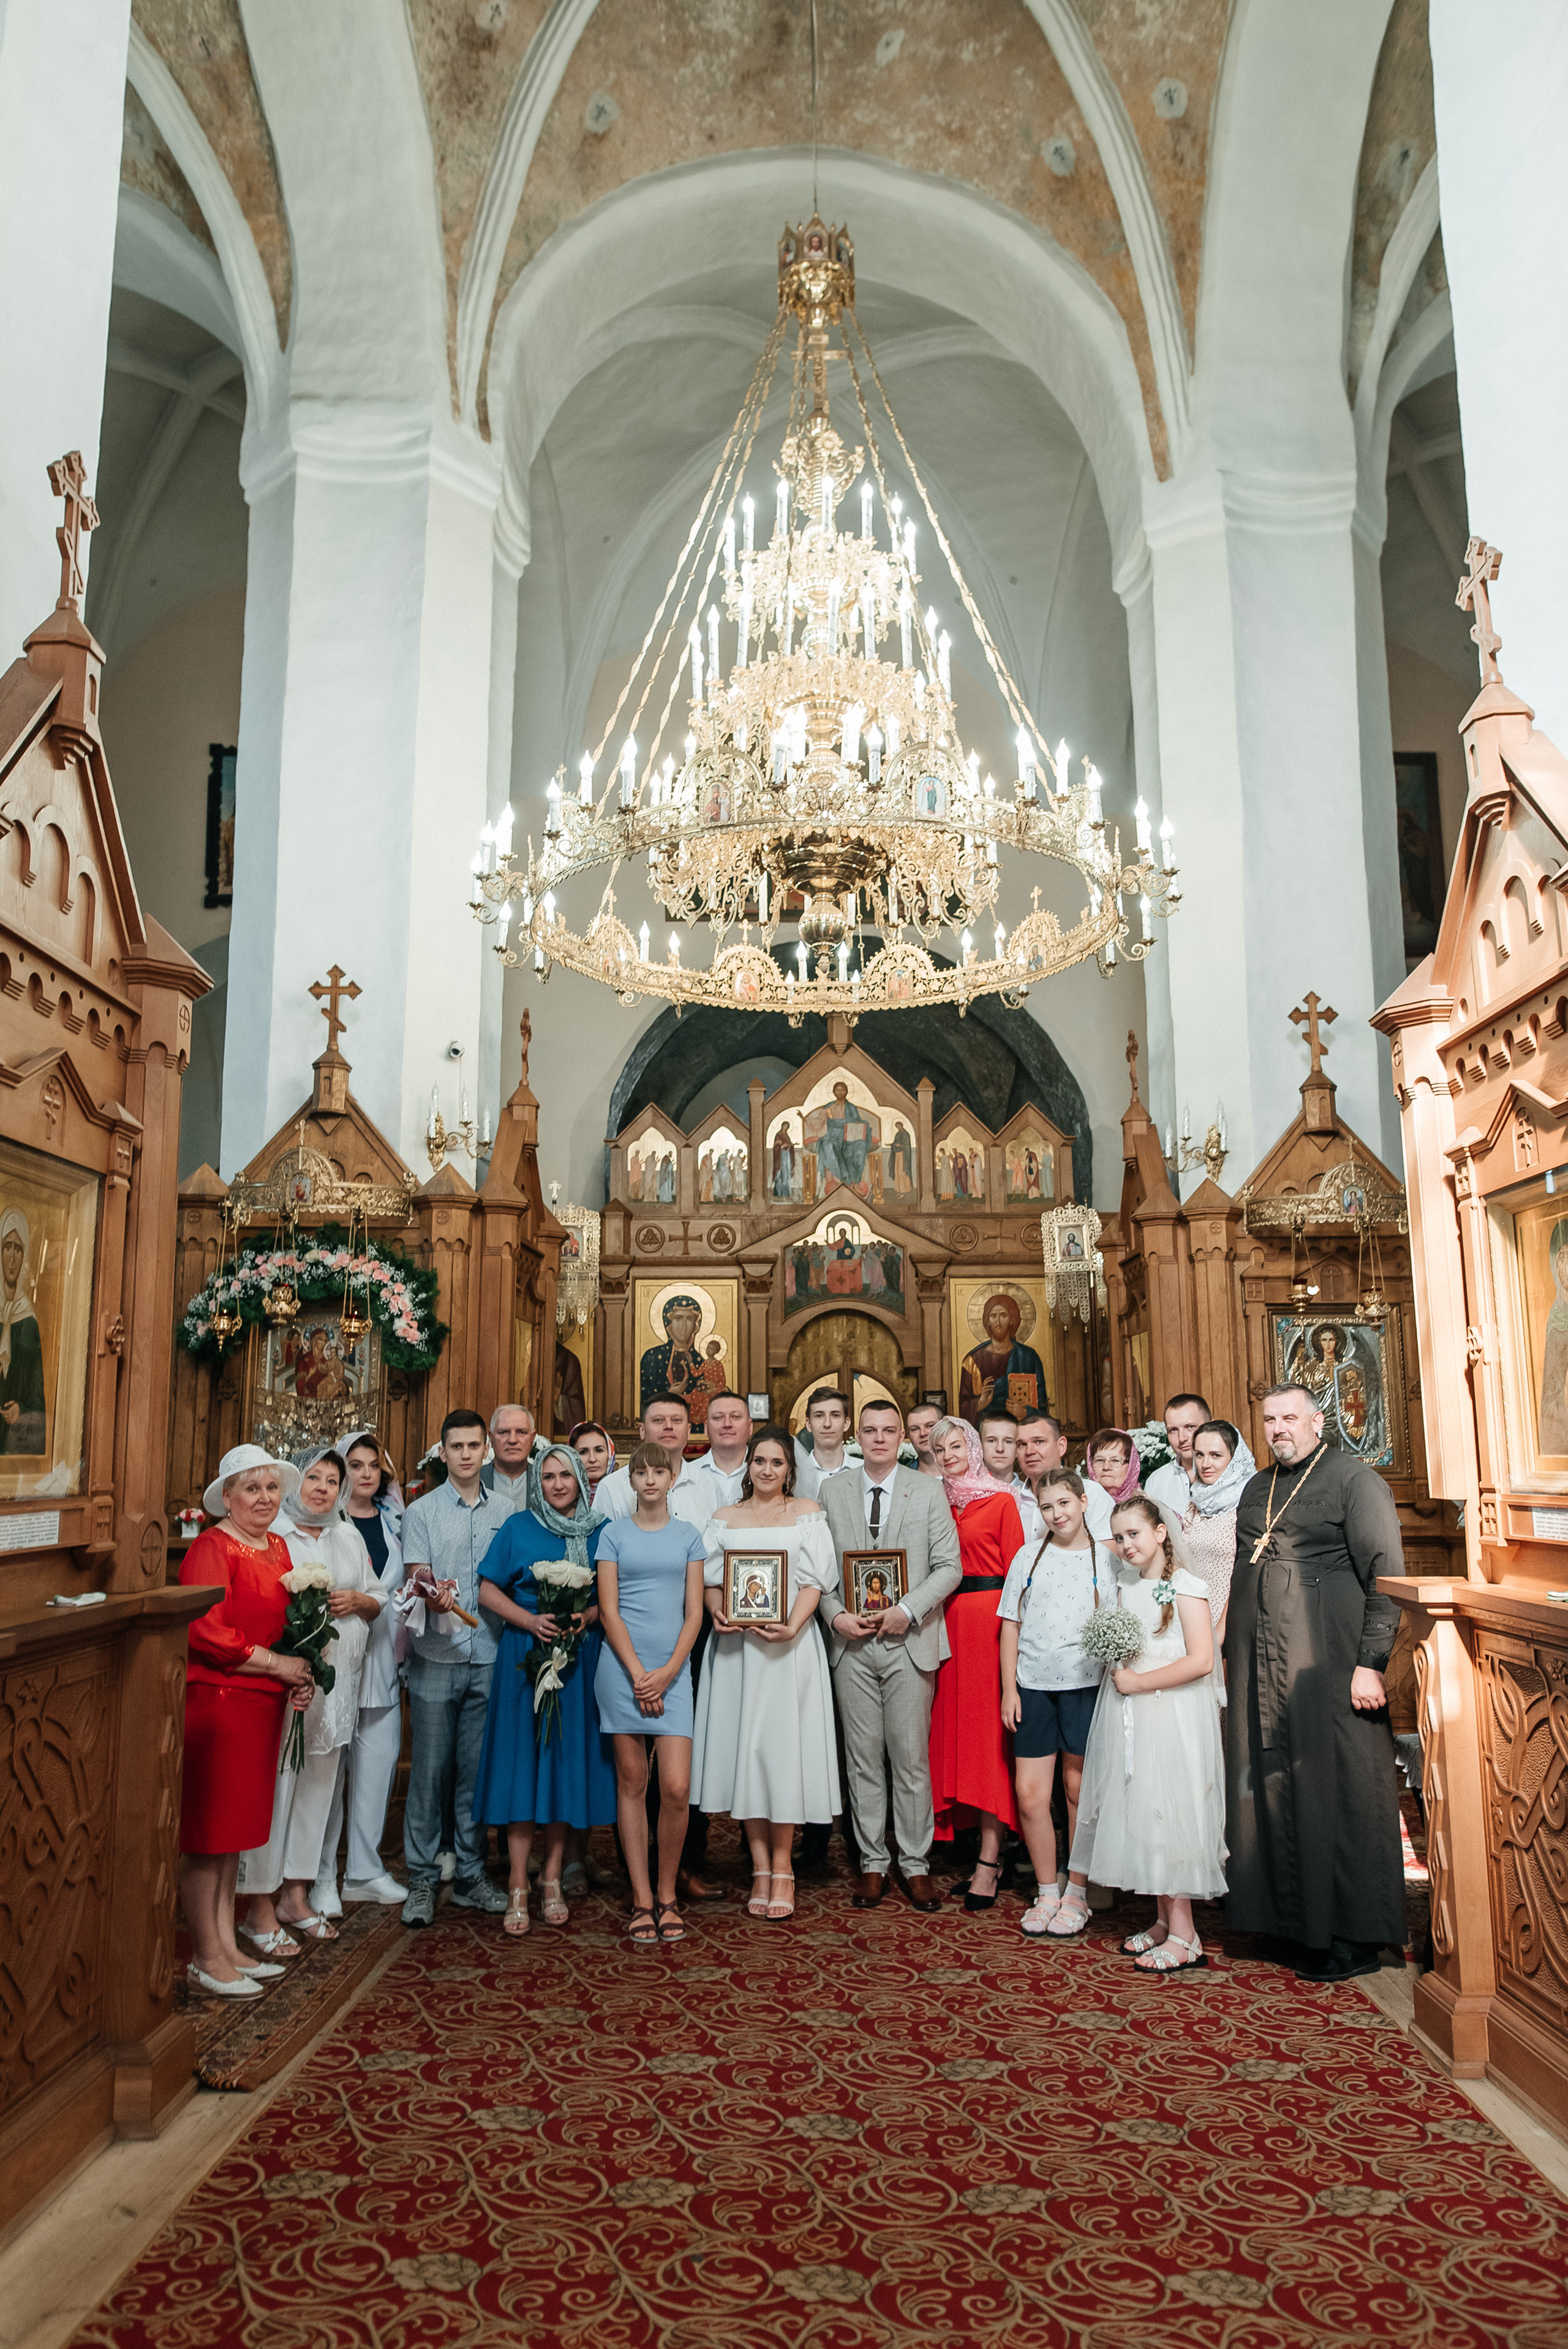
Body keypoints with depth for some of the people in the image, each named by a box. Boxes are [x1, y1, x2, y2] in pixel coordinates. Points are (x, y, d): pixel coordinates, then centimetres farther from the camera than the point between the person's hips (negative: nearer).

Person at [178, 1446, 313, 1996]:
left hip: (263, 1704, 8)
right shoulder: (212, 1547, -12)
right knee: (207, 1832, 1)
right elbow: (207, 1632, -20)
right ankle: (206, 1958, 11)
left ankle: (226, 1947, 25)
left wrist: (301, 1677, 4)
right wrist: (277, 1665, -14)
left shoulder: (277, 1547, 13)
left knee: (233, 1829, 16)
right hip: (214, 1702, -8)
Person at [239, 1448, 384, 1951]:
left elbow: (376, 1601, 19)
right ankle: (261, 1906, 7)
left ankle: (296, 1896, 23)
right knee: (272, 1787, -4)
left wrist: (356, 1600, -2)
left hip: (335, 1681, 6)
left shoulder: (349, 1537, 16)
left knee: (317, 1787, 12)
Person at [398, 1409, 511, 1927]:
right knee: (429, 1771, 1)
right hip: (437, 1657, -2)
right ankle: (422, 1880, 12)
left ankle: (471, 1876, 17)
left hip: (490, 1657, 2)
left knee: (478, 1770, 6)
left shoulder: (505, 1512, 10)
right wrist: (434, 1597, -26)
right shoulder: (422, 1511, 4)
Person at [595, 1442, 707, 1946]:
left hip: (672, 1669, 1)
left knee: (676, 1788, -6)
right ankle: (642, 1900, 12)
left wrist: (668, 1672, -7)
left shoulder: (688, 1535, 9)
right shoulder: (614, 1533, 6)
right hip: (622, 1667, -1)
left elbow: (694, 1612, 5)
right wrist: (638, 1674, -8)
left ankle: (667, 1896, 11)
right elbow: (608, 1609, 0)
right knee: (632, 1783, 4)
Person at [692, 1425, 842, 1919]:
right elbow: (711, 1580, 10)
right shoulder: (724, 1519, 13)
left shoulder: (807, 1514, 6)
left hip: (789, 1643, -2)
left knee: (782, 1746, -2)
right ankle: (761, 1867, 11)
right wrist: (718, 1614, -11)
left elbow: (814, 1581, -2)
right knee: (742, 1747, 2)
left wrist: (792, 1627, -17)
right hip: (736, 1644, 2)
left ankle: (782, 1866, 9)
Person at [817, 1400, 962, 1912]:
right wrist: (835, 1615, -8)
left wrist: (908, 1610, -13)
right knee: (863, 1759, 7)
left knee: (912, 1758, 2)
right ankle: (872, 1863, 19)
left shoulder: (929, 1492, 3)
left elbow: (949, 1566, -1)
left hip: (909, 1641, -1)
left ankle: (915, 1864, 15)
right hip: (851, 1642, 1)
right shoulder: (832, 1492, 7)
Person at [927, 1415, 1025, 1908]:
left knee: (988, 1734, -6)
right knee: (956, 1728, 6)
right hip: (946, 1621, 6)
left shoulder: (1000, 1501, -1)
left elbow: (1016, 1568, -4)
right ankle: (990, 1851, 15)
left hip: (989, 1618, -6)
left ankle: (988, 1862, -4)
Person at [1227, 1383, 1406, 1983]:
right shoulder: (1257, 1489, 17)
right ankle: (1289, 1921, 20)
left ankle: (1350, 1937, 9)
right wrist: (1231, 1652, 17)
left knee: (1336, 1790, -1)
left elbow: (1387, 1576, -11)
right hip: (1259, 1669, 7)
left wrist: (1371, 1662, -17)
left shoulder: (1355, 1480, -5)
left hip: (1328, 1664, -7)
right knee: (1270, 1788, 9)